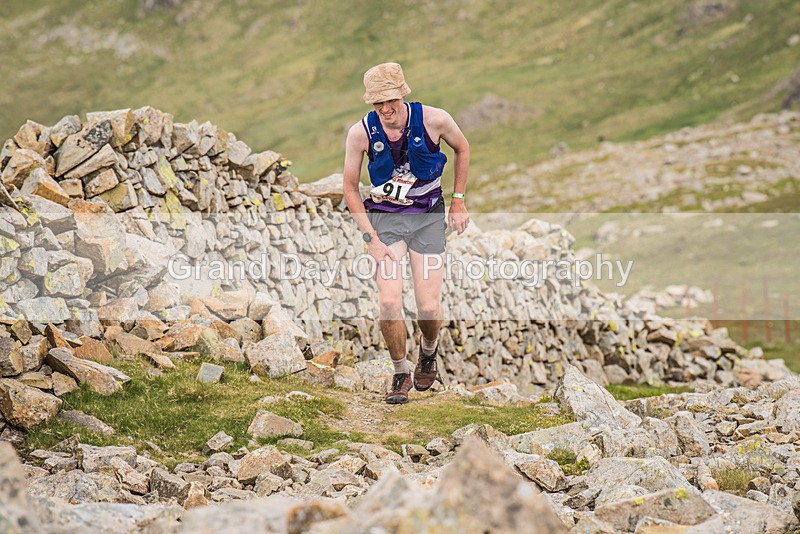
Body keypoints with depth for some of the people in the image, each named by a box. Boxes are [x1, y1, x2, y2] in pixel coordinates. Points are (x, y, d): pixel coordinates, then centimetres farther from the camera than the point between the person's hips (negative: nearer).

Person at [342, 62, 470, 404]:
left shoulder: (434, 120, -14)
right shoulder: (361, 132, -14)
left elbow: (462, 148, 8)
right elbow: (350, 189, -3)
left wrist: (458, 201, 7)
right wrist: (371, 238, -11)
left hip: (428, 216, 0)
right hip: (384, 218, 0)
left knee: (429, 307, -5)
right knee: (389, 302, -17)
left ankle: (428, 354, 32)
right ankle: (400, 374, 7)